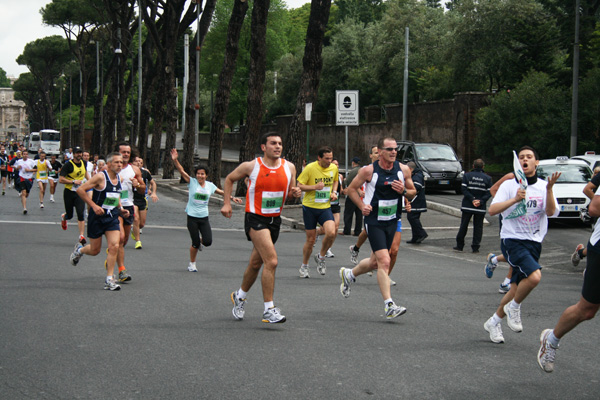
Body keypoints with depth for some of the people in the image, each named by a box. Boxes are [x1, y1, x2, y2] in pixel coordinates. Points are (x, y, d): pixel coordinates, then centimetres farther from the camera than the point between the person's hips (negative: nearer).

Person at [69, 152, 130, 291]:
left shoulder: (119, 179, 8)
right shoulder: (101, 177, -14)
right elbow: (80, 189, -16)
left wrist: (121, 209, 10)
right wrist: (94, 205, -20)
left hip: (112, 217, 5)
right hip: (97, 217, -5)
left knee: (114, 246, -12)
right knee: (95, 250, 5)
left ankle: (109, 279, -6)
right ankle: (79, 249, 41)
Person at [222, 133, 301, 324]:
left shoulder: (289, 167, 2)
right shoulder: (251, 166, -8)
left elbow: (290, 192, 15)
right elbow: (229, 179, 8)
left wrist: (295, 193, -8)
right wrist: (226, 203, 1)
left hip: (275, 220, 6)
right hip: (255, 219, -5)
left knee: (255, 264, 18)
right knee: (271, 261, -20)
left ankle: (240, 297, 42)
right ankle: (269, 310, -15)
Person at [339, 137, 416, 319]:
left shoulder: (403, 170, 0)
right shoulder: (369, 170, -11)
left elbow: (413, 192, 11)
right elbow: (351, 189, 1)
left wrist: (404, 191, -11)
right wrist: (362, 206, -12)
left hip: (392, 222, 5)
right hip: (374, 221, -5)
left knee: (375, 262, 16)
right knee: (384, 262, -16)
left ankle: (349, 274, 45)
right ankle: (389, 306, -16)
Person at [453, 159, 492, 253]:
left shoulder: (467, 176, 1)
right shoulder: (487, 178, 2)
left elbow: (464, 189, -8)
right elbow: (489, 193, -6)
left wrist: (472, 199, -11)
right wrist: (480, 201, -10)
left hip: (467, 206, 0)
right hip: (481, 208, 0)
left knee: (463, 225, 8)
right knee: (478, 227, 7)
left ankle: (459, 245, 12)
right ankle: (475, 247, 4)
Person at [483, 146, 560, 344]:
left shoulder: (543, 186, 6)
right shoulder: (509, 185, -1)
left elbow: (551, 212, -9)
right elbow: (492, 210, -12)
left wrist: (549, 189, -23)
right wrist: (515, 199, -25)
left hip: (534, 242, 4)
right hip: (512, 240, -4)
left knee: (516, 289, 9)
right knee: (534, 276, -28)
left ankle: (494, 322, 29)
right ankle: (514, 307, -2)